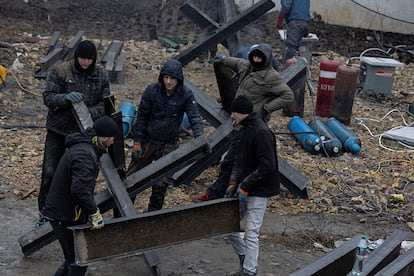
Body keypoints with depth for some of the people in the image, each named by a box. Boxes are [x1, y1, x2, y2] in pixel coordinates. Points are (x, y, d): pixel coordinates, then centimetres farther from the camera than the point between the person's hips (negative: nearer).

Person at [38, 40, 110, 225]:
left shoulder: (101, 76, -1)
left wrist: (90, 112, -24)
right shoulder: (60, 71, -9)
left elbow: (104, 104, -3)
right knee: (50, 172, 1)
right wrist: (66, 98, -34)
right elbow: (48, 97, -13)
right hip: (58, 131, -2)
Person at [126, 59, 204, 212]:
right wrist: (137, 142, -5)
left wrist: (199, 137, -32)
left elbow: (194, 117, -14)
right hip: (148, 140, 1)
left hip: (169, 144, 0)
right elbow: (141, 117, -5)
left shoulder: (186, 94, -12)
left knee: (161, 183, 4)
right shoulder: (151, 90, -11)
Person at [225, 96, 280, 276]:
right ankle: (245, 258, 30)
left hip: (259, 192, -9)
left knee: (251, 234, -4)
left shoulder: (261, 132, -19)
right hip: (244, 189, 9)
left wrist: (244, 187, -20)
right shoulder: (243, 130, 10)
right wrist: (233, 183, 0)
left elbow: (267, 167, -24)